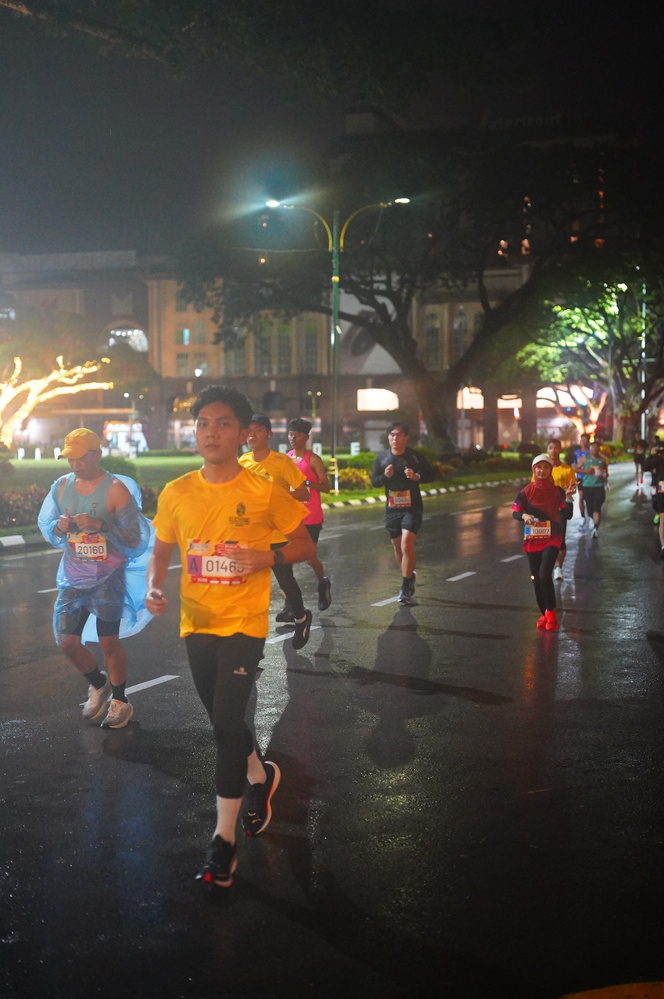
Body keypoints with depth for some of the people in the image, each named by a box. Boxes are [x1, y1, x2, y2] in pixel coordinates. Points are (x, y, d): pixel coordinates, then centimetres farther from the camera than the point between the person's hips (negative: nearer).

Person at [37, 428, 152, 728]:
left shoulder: (116, 489, -13)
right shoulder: (62, 486, 3)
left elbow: (134, 537, -13)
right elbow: (45, 525, 12)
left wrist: (100, 525, -27)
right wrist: (59, 526, -11)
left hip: (108, 579, -5)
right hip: (72, 577, 5)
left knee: (109, 643, 1)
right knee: (67, 642, 3)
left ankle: (120, 701, 21)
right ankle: (98, 684, 31)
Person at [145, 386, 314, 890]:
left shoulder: (265, 491, -9)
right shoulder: (176, 493, 0)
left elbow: (305, 547, 0)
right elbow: (162, 552, 12)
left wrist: (267, 557, -19)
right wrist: (154, 587, -8)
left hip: (243, 623, -4)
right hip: (197, 623, 5)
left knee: (226, 722, -12)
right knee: (223, 719, 18)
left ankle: (224, 839, 0)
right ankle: (261, 777, 48)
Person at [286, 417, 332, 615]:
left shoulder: (313, 459, -6)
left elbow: (326, 487, -8)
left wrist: (308, 483, -23)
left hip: (311, 517, -4)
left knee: (310, 558, 3)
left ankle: (323, 584, 37)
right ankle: (289, 605, -3)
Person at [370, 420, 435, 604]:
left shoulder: (414, 457, -8)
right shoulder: (382, 458, 1)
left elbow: (430, 475, -1)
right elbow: (373, 481, 5)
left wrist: (416, 477, -20)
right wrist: (385, 476, -15)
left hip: (412, 508, -4)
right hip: (392, 509, 4)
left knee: (407, 545, -17)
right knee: (397, 547, 14)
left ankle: (406, 588, -8)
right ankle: (409, 577, 38)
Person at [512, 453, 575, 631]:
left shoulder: (557, 491, -1)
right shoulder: (527, 492, 1)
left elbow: (567, 516, -3)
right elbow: (515, 512, 2)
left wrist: (568, 498, -17)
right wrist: (524, 516, -19)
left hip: (552, 538, -2)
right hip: (532, 539, 3)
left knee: (544, 574, -19)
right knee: (536, 578, 8)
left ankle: (551, 613, -5)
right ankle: (544, 614, 23)